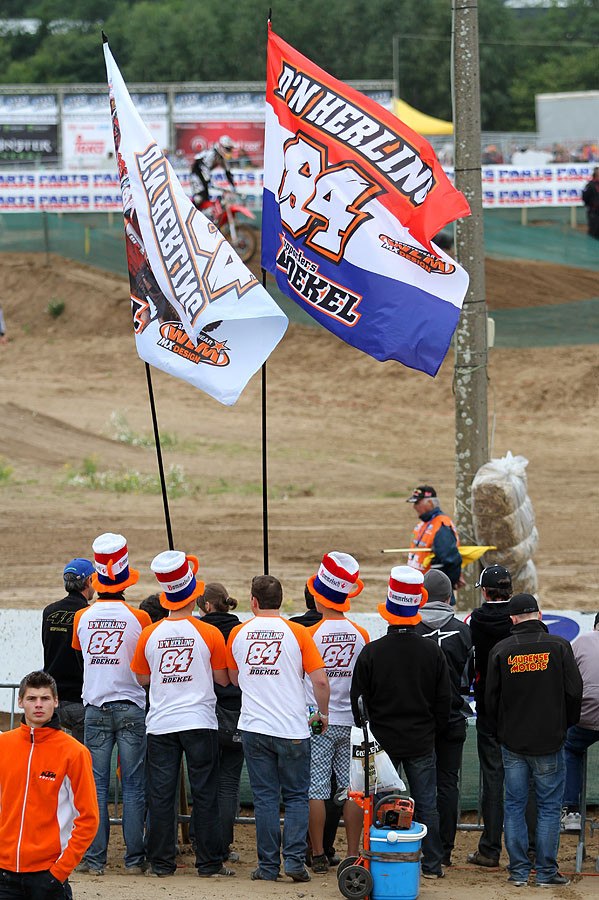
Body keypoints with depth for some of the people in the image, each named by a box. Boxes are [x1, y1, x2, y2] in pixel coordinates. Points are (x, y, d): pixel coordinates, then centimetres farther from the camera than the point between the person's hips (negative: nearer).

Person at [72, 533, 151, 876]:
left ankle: (95, 858, 1)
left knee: (97, 784, 4)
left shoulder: (82, 618, 0)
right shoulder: (138, 618, -7)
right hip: (131, 705, -2)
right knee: (133, 784, 2)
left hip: (95, 706, 2)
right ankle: (134, 858, 2)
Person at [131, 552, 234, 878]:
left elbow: (142, 677, 9)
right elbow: (223, 678, 0)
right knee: (204, 793, 4)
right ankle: (208, 862, 5)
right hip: (200, 723, -2)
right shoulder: (209, 634, -8)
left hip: (161, 725, 2)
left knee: (160, 794, 5)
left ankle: (161, 862, 6)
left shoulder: (150, 634, -2)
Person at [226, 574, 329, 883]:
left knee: (265, 798, 6)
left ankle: (268, 865, 4)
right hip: (293, 729, -2)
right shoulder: (297, 633, -5)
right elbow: (320, 680, -8)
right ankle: (294, 859, -4)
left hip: (254, 727, 2)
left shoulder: (238, 634, 3)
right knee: (296, 797, 8)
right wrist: (323, 713, 8)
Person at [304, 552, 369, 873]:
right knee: (352, 789, 7)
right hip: (350, 722, 3)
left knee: (315, 790, 1)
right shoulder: (361, 635, 0)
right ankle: (353, 855, 7)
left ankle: (318, 855, 2)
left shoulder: (309, 635, -10)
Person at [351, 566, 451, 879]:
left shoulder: (371, 652, -10)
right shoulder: (432, 651, -5)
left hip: (382, 740, -1)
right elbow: (444, 700, 2)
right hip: (422, 742, 1)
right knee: (426, 803, 9)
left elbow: (357, 700, -4)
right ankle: (431, 863, 12)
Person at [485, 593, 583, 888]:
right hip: (549, 742, -2)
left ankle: (519, 870, 9)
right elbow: (574, 691, -5)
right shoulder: (559, 646, -6)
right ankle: (546, 872, 4)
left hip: (512, 742, 2)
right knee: (549, 807, 5)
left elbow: (491, 697, 2)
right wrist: (565, 724, 12)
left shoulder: (501, 650, -2)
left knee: (515, 806, 9)